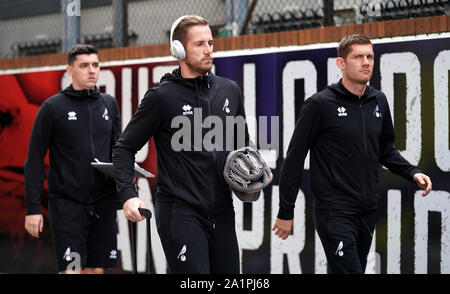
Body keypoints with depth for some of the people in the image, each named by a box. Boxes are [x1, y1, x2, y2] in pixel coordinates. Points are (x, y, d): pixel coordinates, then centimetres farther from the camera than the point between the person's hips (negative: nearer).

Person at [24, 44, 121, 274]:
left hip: (103, 203, 4)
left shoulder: (109, 104, 10)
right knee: (71, 269, -10)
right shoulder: (53, 107, -3)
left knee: (97, 269, 6)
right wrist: (33, 208, -7)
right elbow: (34, 161, -3)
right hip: (67, 203, -4)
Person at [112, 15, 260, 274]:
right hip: (180, 213, -6)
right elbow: (125, 148, 0)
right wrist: (128, 194, -14)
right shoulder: (162, 96, -6)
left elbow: (243, 145, 23)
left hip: (222, 213, 6)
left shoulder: (230, 90, 10)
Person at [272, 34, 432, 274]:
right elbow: (294, 158, -7)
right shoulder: (320, 104, -10)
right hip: (335, 213, -6)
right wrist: (285, 212, -6)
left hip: (368, 212, 7)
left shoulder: (379, 102, 8)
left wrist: (413, 173, 4)